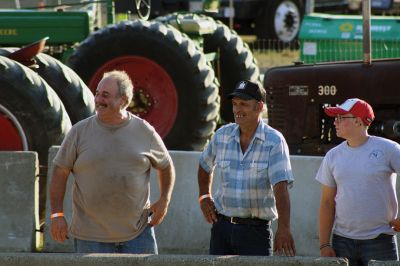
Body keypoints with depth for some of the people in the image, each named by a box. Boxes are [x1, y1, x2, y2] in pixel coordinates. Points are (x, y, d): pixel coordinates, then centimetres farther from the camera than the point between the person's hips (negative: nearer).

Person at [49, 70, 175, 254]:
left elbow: (166, 166, 17)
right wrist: (57, 214, -3)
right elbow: (60, 173, 3)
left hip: (138, 231, 1)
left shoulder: (145, 132, 3)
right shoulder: (80, 132, 0)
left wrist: (164, 200, 5)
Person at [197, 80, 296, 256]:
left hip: (256, 230, -4)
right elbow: (205, 166, 26)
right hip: (222, 226, 4)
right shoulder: (222, 136, 4)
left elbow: (280, 187, -21)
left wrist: (284, 229, -31)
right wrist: (204, 196, 13)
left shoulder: (274, 141, -10)